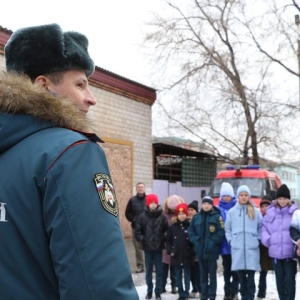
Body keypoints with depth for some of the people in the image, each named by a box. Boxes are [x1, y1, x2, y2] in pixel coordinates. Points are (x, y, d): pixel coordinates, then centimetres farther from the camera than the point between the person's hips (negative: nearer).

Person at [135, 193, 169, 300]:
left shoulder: (162, 216, -5)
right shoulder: (142, 216, -4)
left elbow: (167, 230, -2)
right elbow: (138, 231, 0)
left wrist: (163, 238, -14)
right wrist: (142, 239, -11)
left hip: (158, 247, 0)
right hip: (147, 247, 0)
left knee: (159, 270, 7)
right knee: (148, 270, 11)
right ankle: (149, 291, 23)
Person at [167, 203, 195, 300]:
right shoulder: (173, 227, 3)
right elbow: (168, 240, 7)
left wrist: (192, 252, -10)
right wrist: (170, 251, -2)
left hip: (187, 256, -2)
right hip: (176, 255, 3)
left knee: (187, 275, 5)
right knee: (178, 276, 9)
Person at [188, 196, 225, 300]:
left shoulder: (217, 216, -3)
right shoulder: (196, 217, 8)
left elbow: (221, 232, -10)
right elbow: (190, 230, 9)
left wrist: (213, 241, -17)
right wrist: (196, 240, -5)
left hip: (212, 250, -4)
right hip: (200, 250, 4)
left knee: (212, 274, 4)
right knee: (203, 274, 12)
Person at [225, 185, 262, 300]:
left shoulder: (256, 211, 5)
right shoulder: (232, 211, 7)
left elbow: (261, 227, 11)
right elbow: (227, 228, 12)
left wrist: (258, 239, 1)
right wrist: (230, 240, 2)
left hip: (252, 248, -1)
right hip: (237, 248, 1)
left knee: (251, 276, -2)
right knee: (241, 276, 6)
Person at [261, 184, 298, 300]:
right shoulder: (270, 212, 6)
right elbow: (264, 228, 11)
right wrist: (267, 240, -2)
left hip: (290, 252, -3)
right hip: (275, 252, 3)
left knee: (290, 279, -3)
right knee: (279, 280, 12)